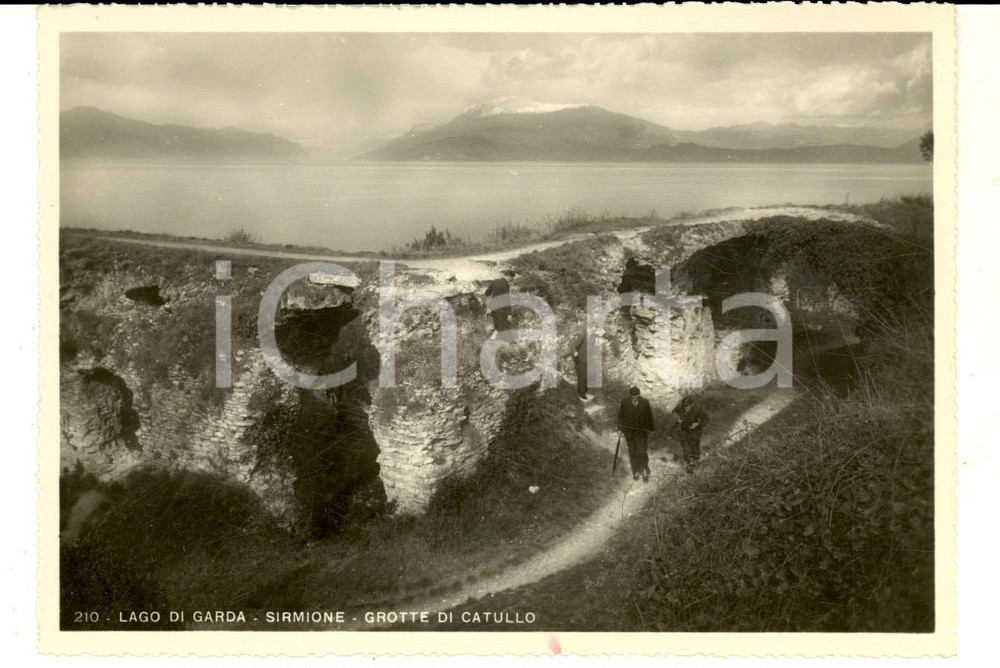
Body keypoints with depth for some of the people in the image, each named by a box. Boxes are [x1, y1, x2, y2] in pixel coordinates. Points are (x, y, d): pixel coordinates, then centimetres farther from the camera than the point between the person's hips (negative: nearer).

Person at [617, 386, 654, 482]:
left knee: (641, 452, -8)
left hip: (642, 431, -2)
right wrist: (620, 428, -3)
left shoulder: (645, 402, -13)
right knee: (632, 452, 11)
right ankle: (636, 471, 28)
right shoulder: (625, 401, -11)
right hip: (629, 430, 2)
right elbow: (620, 415, 0)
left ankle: (645, 472, 11)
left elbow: (649, 416, -1)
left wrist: (650, 430, 4)